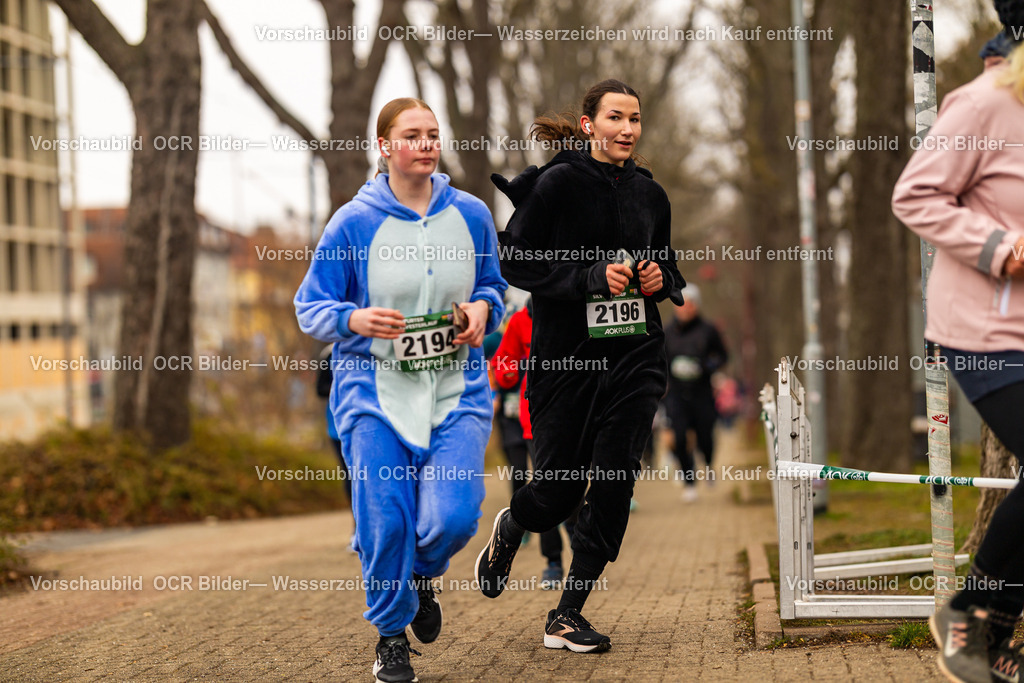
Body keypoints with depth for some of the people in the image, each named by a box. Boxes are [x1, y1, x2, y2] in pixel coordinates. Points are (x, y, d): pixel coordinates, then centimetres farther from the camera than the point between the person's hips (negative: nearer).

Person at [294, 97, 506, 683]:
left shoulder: (470, 215, 4)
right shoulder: (353, 223, -5)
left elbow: (493, 285, 20)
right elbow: (310, 307, 1)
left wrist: (482, 309, -3)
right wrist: (354, 320, -20)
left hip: (456, 391, 2)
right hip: (376, 391, -2)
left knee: (452, 516, -14)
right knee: (385, 520, -9)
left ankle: (424, 577, 24)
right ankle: (392, 635, 16)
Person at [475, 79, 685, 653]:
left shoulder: (649, 193, 11)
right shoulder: (556, 183, -5)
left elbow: (669, 268, 25)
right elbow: (516, 262, -9)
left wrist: (660, 279, 1)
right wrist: (593, 277, -17)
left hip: (636, 353, 4)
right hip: (566, 353, -4)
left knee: (615, 480, -8)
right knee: (559, 488, 0)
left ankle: (568, 615, 2)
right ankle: (509, 530, 38)